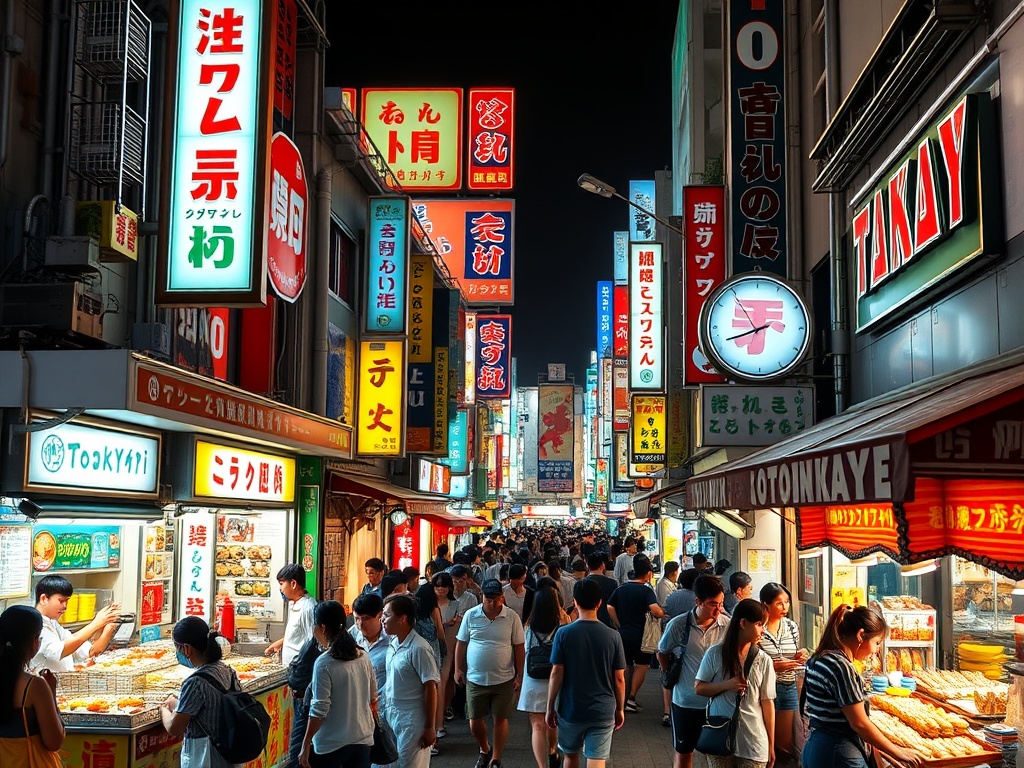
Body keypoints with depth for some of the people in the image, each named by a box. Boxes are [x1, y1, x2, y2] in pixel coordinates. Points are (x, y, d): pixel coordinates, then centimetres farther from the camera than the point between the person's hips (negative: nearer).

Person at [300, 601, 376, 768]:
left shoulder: (324, 663, -16)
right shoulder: (363, 657, 2)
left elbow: (319, 710, -17)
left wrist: (306, 744, -9)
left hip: (331, 744, -5)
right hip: (363, 739, 5)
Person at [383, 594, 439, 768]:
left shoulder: (418, 649, -19)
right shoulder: (392, 643, 5)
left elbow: (431, 689, -17)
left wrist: (429, 727, -15)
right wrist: (386, 712, 12)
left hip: (412, 723, -8)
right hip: (391, 717, 8)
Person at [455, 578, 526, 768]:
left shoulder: (512, 617, -6)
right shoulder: (470, 615, -3)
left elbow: (519, 647, 0)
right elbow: (461, 644, 5)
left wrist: (519, 676, -1)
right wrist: (458, 670, 2)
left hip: (504, 679, -1)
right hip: (475, 679, 1)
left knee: (500, 719, 6)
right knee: (475, 721, 8)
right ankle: (484, 750, 36)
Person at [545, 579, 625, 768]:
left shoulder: (564, 634, -9)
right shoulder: (613, 636, -6)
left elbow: (556, 674, -9)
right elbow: (619, 678, -2)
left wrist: (550, 707, 2)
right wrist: (620, 709, 11)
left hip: (570, 710, 0)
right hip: (603, 711, 0)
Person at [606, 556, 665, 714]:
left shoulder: (620, 589, 6)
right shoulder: (646, 590, -12)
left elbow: (610, 608, 1)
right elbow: (655, 610, -26)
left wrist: (619, 625, 5)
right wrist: (662, 614, -6)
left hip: (623, 634, 5)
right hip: (640, 634, -5)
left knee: (627, 666, 17)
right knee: (641, 665, 7)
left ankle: (625, 699, 21)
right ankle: (632, 697, -3)